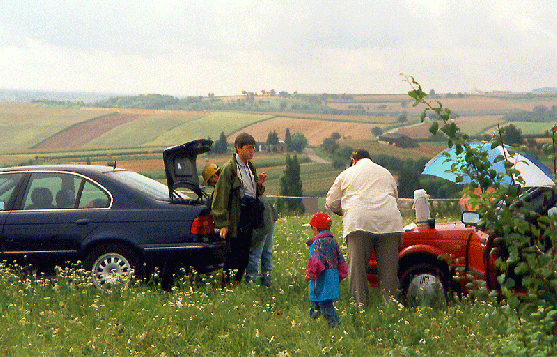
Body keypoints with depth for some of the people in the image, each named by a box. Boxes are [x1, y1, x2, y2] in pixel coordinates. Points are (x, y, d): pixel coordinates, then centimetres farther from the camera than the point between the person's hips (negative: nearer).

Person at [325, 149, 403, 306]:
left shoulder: (346, 175, 20)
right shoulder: (386, 173, 28)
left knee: (357, 266, -4)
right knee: (388, 268, 3)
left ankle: (360, 303, -13)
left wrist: (342, 211, 40)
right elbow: (395, 198, 35)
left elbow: (331, 203, 21)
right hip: (389, 221, 2)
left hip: (359, 221, -2)